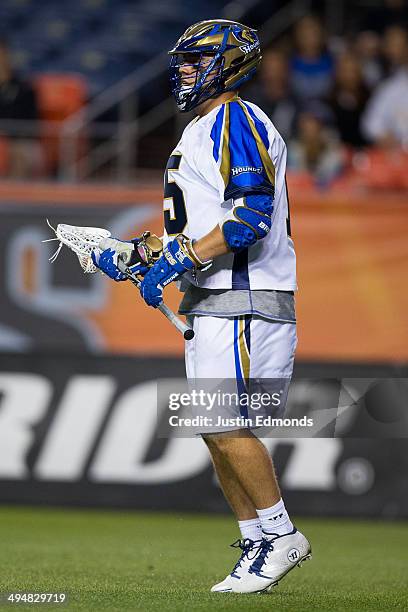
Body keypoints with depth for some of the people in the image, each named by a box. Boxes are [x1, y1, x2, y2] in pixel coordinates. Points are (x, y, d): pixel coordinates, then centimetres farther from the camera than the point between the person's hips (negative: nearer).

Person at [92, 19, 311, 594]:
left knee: (224, 423, -14)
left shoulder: (236, 121, -10)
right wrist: (132, 252, 15)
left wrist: (175, 262, -21)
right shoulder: (202, 131, 22)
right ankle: (258, 545, 13)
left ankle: (280, 532, -4)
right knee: (216, 429, 8)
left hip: (243, 297, -10)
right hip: (211, 303, 10)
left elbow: (250, 218, -22)